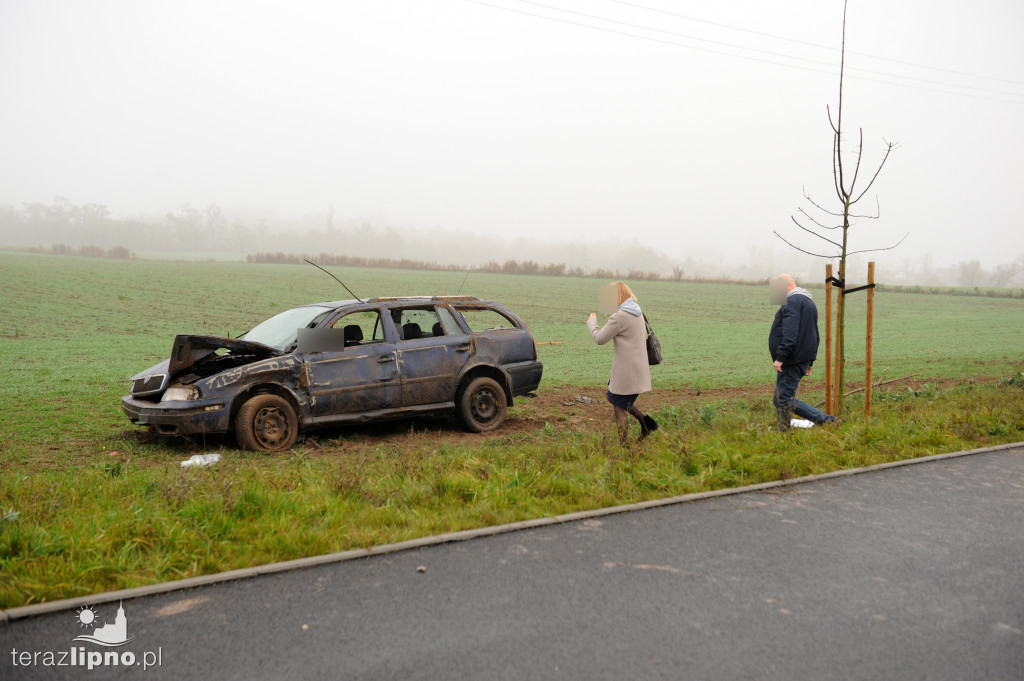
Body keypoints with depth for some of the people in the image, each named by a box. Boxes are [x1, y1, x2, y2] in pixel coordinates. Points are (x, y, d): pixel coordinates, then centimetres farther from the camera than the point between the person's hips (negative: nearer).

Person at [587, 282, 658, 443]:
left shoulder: (619, 317, -17)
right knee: (613, 397, 21)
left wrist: (591, 323, 3)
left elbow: (600, 339, -13)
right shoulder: (638, 313, 11)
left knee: (619, 406, 2)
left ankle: (624, 443, 5)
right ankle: (644, 419, 12)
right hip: (639, 368, 9)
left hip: (626, 372, -9)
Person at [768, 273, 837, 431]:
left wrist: (780, 357, -26)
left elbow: (790, 333, -24)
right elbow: (814, 334, 26)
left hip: (792, 361, -10)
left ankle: (824, 420, -7)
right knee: (779, 400, 11)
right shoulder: (809, 302, 23)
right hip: (803, 359, 10)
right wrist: (809, 362, 28)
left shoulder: (793, 301, -11)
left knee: (785, 399, -9)